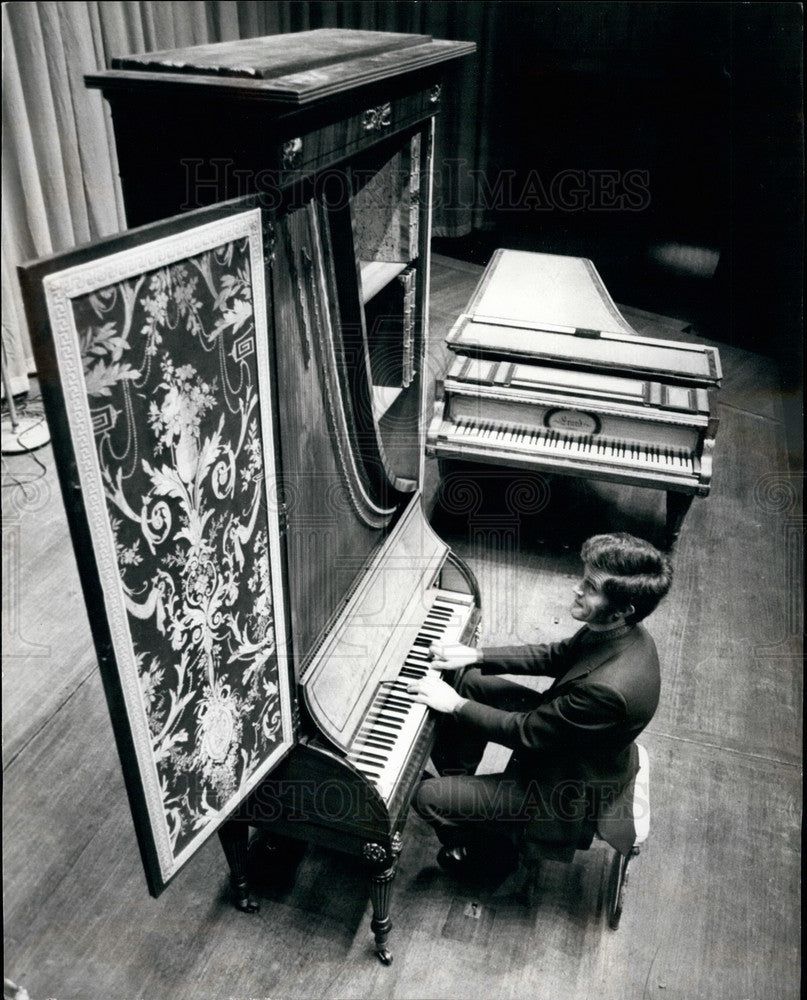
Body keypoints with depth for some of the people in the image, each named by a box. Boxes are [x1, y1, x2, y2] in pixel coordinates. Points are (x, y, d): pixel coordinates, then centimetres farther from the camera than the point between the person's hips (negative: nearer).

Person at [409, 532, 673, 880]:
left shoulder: (609, 689, -40)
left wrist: (455, 704, -18)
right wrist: (476, 656, -3)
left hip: (565, 788, -9)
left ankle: (494, 850, 22)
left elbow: (526, 733, -28)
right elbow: (556, 656, 2)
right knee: (473, 682, 14)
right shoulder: (617, 630, -14)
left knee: (428, 798, -9)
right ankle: (461, 792, 32)